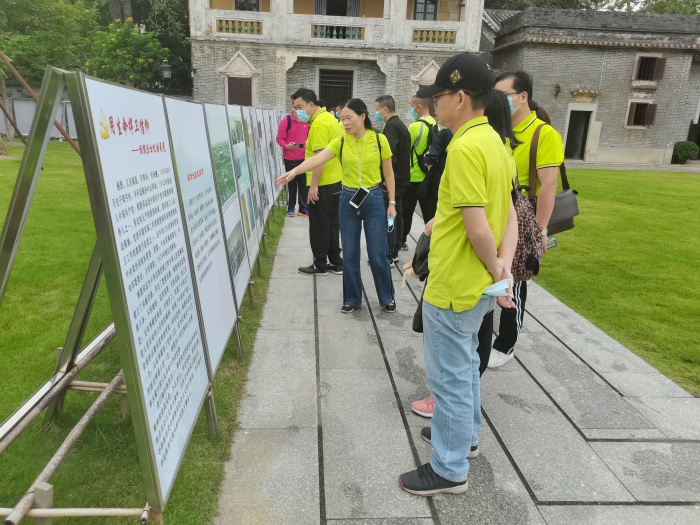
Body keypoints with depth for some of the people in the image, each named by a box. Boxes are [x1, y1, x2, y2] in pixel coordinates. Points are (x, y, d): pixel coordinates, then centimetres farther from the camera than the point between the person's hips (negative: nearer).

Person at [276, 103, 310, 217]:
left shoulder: (307, 121, 6)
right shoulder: (286, 121, -8)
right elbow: (279, 138, -10)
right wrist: (286, 146, -27)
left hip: (304, 158, 4)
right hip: (290, 159, -3)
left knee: (304, 183, 6)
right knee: (292, 183, 5)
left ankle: (303, 208, 15)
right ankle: (290, 208, 17)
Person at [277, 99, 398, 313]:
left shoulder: (379, 140, -5)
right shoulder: (340, 142, -3)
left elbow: (388, 174, 2)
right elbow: (316, 159, -18)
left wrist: (391, 202, -1)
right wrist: (294, 171, -34)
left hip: (374, 200, -2)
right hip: (348, 200, 2)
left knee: (378, 254, 3)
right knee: (350, 254, 8)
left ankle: (387, 297, 23)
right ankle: (352, 299, 25)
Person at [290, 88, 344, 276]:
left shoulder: (318, 123, -16)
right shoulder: (329, 117, 14)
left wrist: (313, 185, -21)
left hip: (323, 183, -10)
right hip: (336, 180, 10)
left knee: (318, 225, 2)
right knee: (332, 223, 14)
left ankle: (320, 264, 12)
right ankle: (335, 262, 21)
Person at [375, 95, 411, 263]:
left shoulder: (391, 126, -15)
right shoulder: (401, 124, 15)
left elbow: (390, 154, -25)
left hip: (392, 178, -10)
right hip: (401, 178, 10)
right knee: (397, 214, 14)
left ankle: (388, 255, 0)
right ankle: (395, 252, 22)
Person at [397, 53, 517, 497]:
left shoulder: (465, 148, -22)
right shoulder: (493, 141, 8)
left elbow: (477, 229, -25)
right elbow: (509, 213, 7)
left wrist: (495, 271, -9)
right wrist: (505, 264, -5)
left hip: (453, 287, -10)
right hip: (476, 285, 10)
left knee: (449, 377, 5)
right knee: (465, 364, 25)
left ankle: (450, 470, 23)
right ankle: (466, 433, 45)